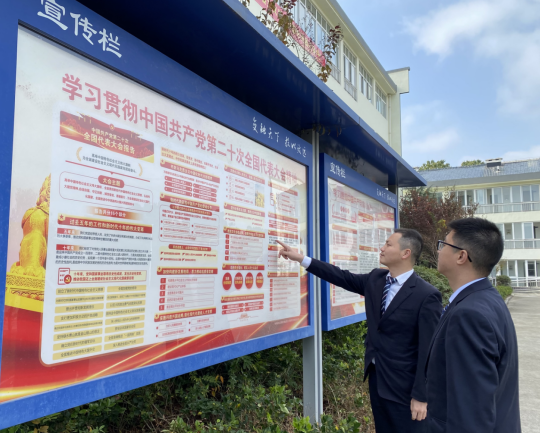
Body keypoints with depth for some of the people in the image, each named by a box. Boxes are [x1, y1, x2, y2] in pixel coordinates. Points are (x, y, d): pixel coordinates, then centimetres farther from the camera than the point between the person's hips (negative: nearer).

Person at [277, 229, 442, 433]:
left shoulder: (427, 295, -19)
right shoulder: (375, 279, 1)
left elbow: (428, 349, -18)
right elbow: (343, 277, 9)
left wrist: (421, 396, -16)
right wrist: (301, 258, 7)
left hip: (404, 386, -7)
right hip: (376, 377, 7)